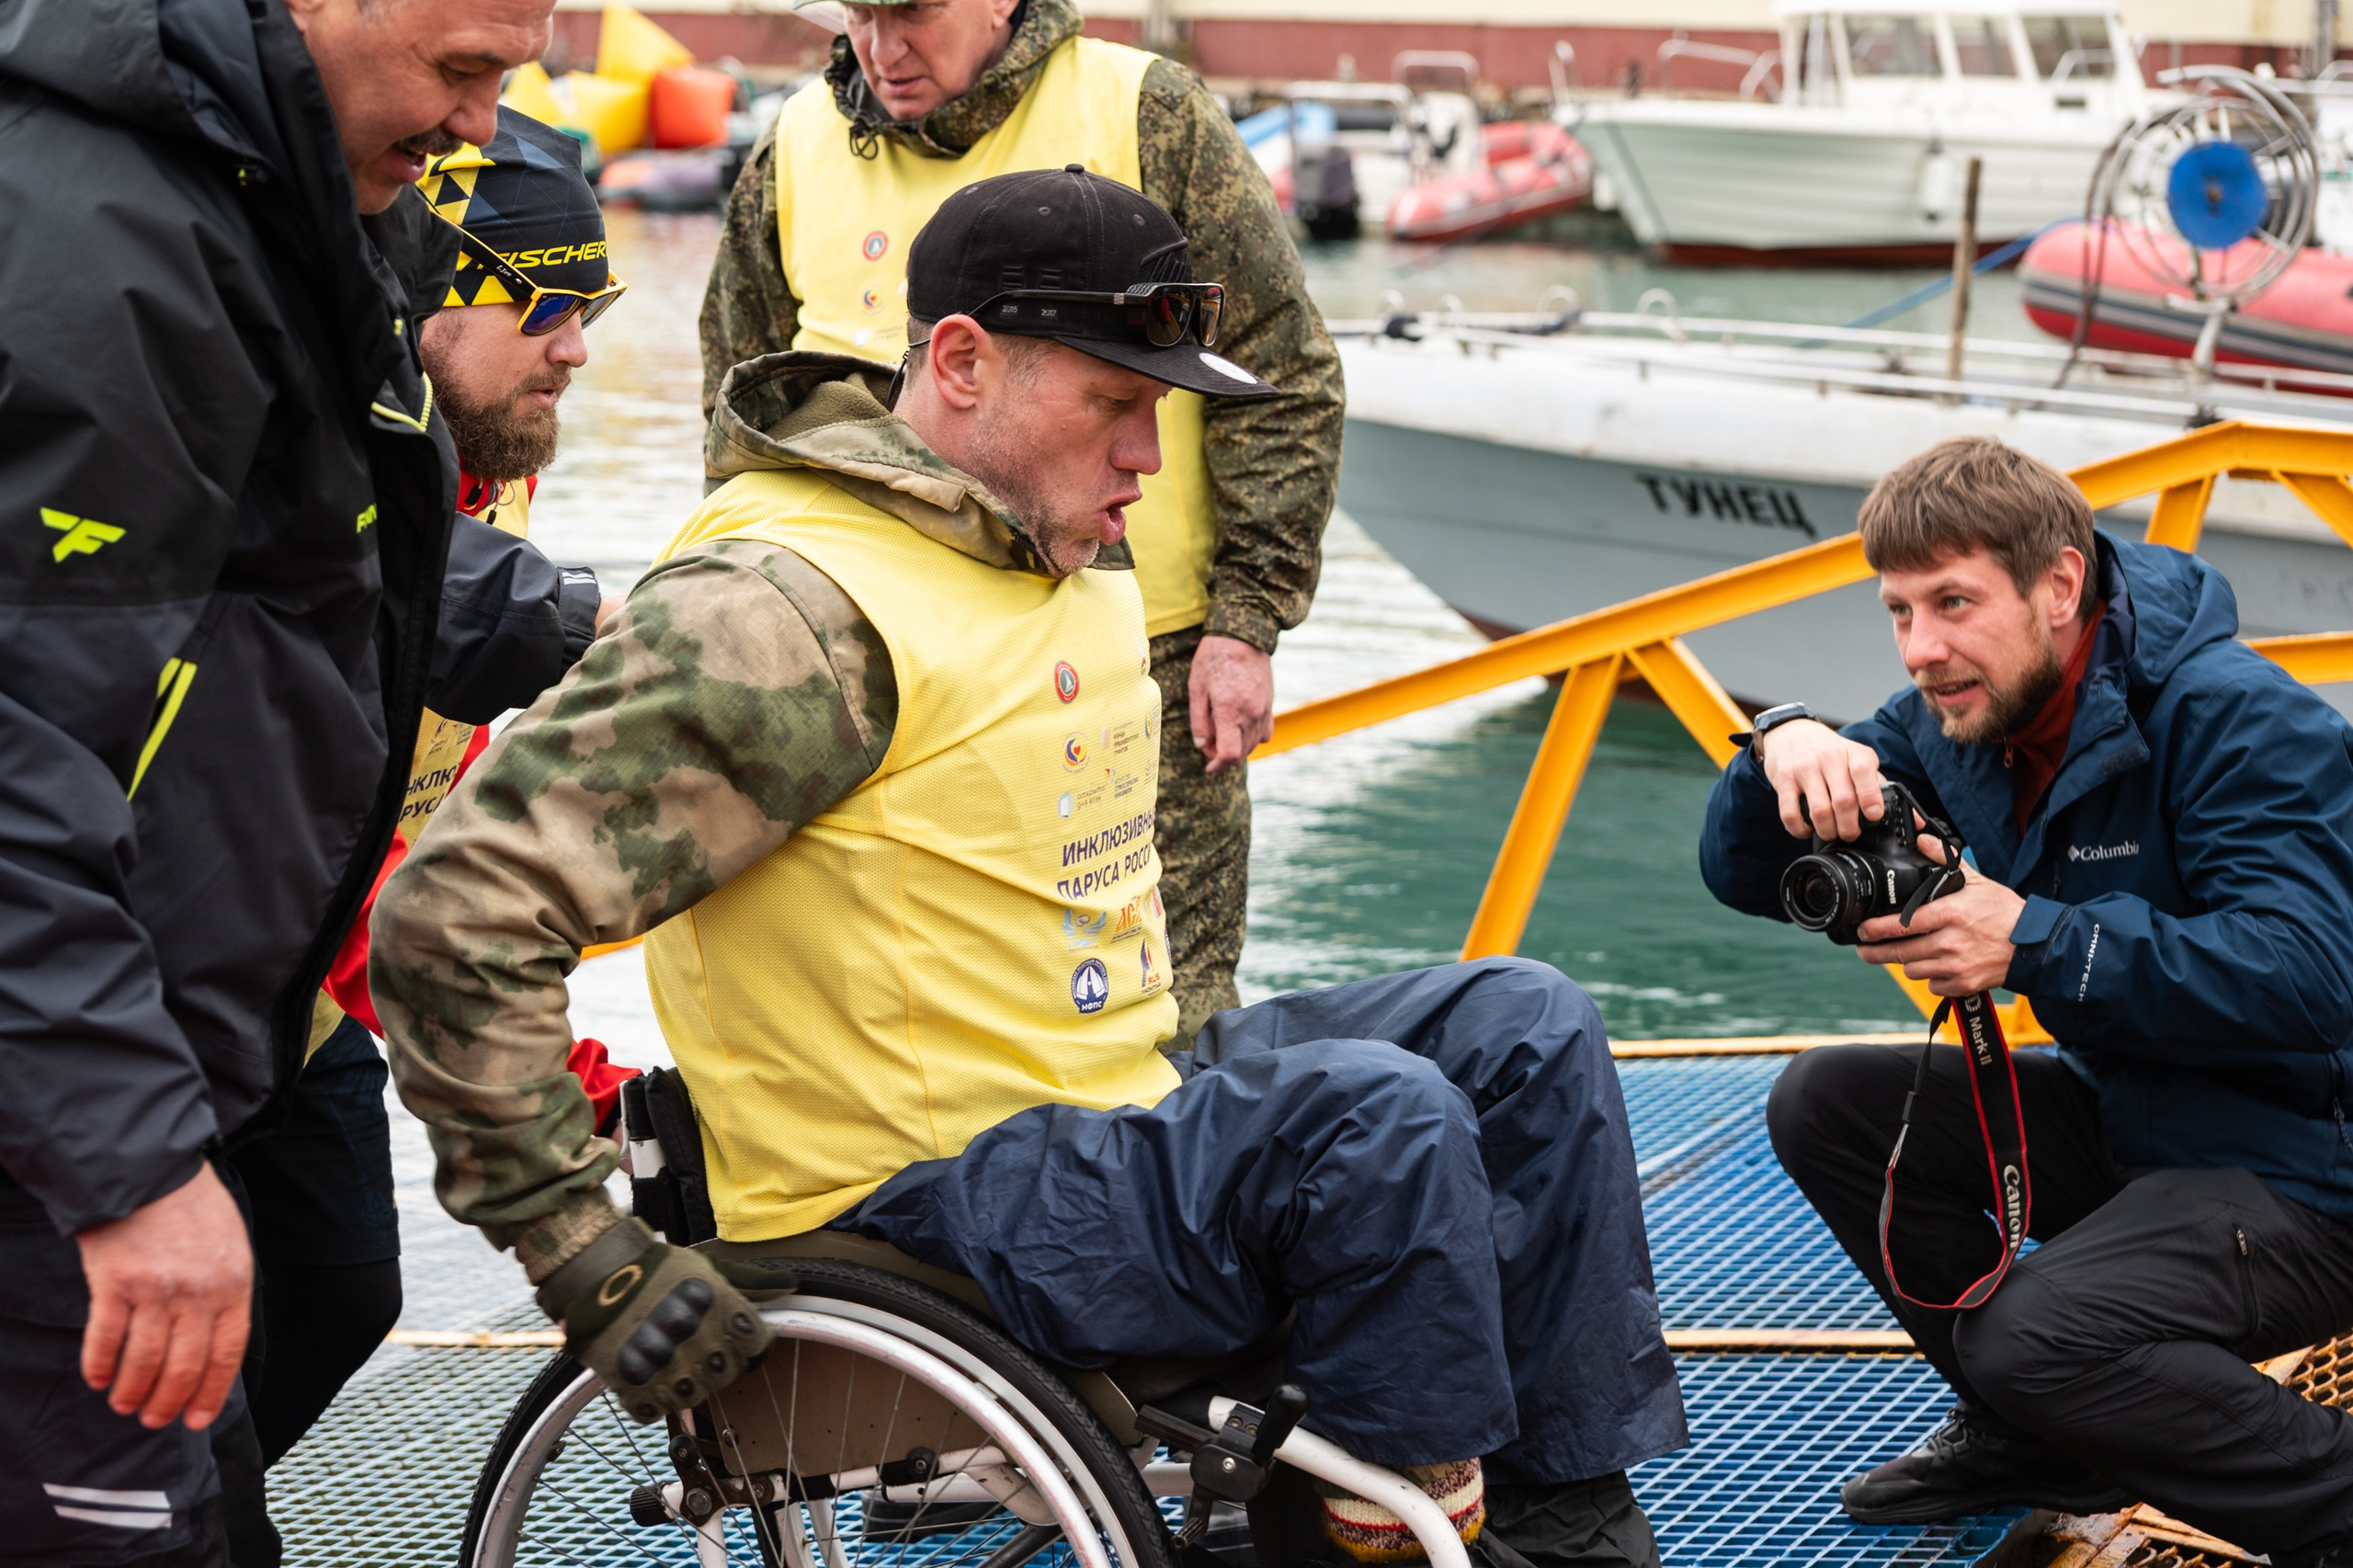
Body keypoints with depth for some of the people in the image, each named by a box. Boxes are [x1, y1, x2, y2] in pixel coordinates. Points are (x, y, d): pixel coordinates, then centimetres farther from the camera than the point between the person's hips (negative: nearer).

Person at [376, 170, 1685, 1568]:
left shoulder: (1077, 554, 9)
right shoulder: (791, 605, -21)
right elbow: (459, 917, -25)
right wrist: (592, 1260, -23)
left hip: (1123, 1106, 10)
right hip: (930, 1211, -9)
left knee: (1523, 1024, 3)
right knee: (1370, 1109, -27)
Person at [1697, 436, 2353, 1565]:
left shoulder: (2236, 717, -21)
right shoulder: (1958, 716, 2)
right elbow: (1746, 876, 1)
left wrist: (2036, 942, -35)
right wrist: (1785, 751, -22)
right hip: (2125, 1116, 9)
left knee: (2034, 1334, -30)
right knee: (1825, 1107, 0)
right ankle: (2037, 1440, 9)